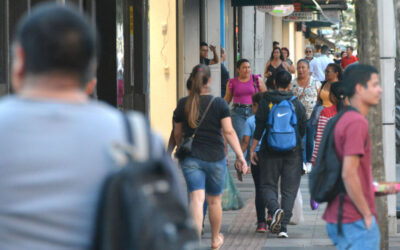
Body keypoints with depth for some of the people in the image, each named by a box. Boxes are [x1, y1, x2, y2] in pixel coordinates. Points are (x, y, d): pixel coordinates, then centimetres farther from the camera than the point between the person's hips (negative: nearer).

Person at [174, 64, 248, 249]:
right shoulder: (219, 103, -4)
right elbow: (229, 132, -9)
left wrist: (181, 151, 27)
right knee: (214, 201, 16)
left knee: (196, 199, -8)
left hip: (190, 158, 0)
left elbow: (178, 133, 10)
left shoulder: (183, 104, 1)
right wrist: (240, 156, -7)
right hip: (215, 158, 0)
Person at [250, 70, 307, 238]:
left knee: (267, 185, 9)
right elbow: (303, 129, 9)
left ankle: (275, 209, -20)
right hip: (293, 153, 1)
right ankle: (283, 227, -2)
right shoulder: (297, 104, 3)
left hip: (270, 151, -1)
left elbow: (259, 128, -4)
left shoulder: (266, 103, -1)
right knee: (289, 189, 5)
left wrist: (252, 149, 1)